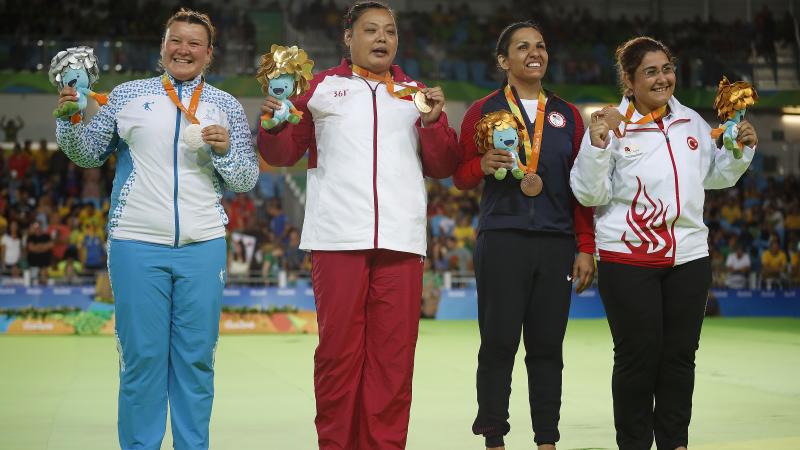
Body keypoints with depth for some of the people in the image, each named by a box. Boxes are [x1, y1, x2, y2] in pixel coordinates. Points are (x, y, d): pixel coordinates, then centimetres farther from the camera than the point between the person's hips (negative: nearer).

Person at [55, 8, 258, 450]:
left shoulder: (227, 106, 9)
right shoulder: (126, 95, 8)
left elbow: (247, 179, 8)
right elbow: (89, 154, 11)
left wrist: (225, 150, -11)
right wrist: (71, 120, -6)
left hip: (203, 247, 1)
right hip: (136, 246, -1)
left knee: (196, 358, 5)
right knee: (142, 357, 1)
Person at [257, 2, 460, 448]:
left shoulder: (417, 94, 18)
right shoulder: (320, 87, 12)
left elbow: (443, 166, 14)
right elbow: (282, 153, 10)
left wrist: (433, 123, -3)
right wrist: (274, 123, -10)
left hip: (401, 241, 2)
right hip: (339, 239, -2)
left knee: (393, 352, 1)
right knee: (339, 348, -2)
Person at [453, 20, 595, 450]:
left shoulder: (567, 115, 13)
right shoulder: (483, 110, 6)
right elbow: (460, 176, 5)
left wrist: (586, 247, 5)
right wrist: (483, 165, -18)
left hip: (556, 244, 3)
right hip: (502, 241, -2)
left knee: (547, 346, 6)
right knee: (498, 344, -1)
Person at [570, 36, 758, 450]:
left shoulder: (693, 123, 9)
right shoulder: (611, 125, -7)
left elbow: (716, 175, 23)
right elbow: (589, 193, -10)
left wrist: (741, 150, 7)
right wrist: (597, 147, -23)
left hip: (688, 257, 5)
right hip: (628, 260, -5)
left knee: (680, 354, 11)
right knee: (638, 354, 1)